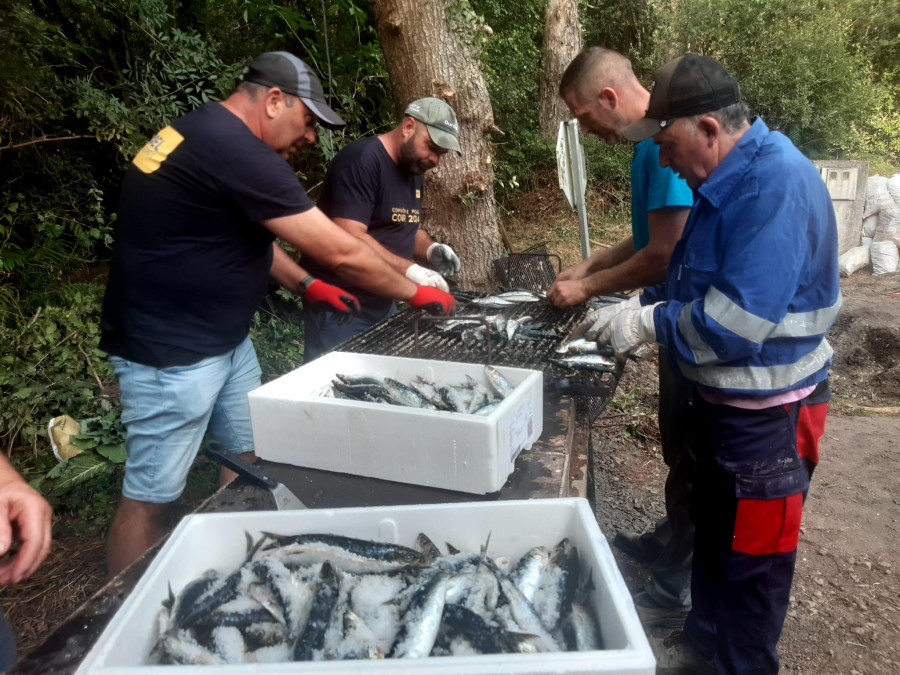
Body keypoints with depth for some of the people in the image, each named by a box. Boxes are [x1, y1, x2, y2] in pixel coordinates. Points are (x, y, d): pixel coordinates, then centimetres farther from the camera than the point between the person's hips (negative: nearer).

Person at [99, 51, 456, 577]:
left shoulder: (209, 135, 10)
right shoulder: (235, 151, -24)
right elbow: (341, 252, -22)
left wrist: (306, 285, 10)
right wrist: (416, 293, -8)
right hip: (172, 351, -10)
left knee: (250, 461, 17)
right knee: (152, 496, 3)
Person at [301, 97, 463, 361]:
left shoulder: (413, 170, 12)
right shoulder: (361, 160, -17)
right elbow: (349, 238, -27)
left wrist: (430, 250, 0)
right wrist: (410, 271, -31)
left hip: (383, 302, 9)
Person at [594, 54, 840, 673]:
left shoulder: (777, 184, -25)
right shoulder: (727, 181, 6)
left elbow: (735, 322, -31)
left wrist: (649, 323, -19)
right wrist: (640, 308, 2)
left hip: (766, 419, -10)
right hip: (721, 402, 10)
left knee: (749, 569, 9)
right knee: (712, 537, 25)